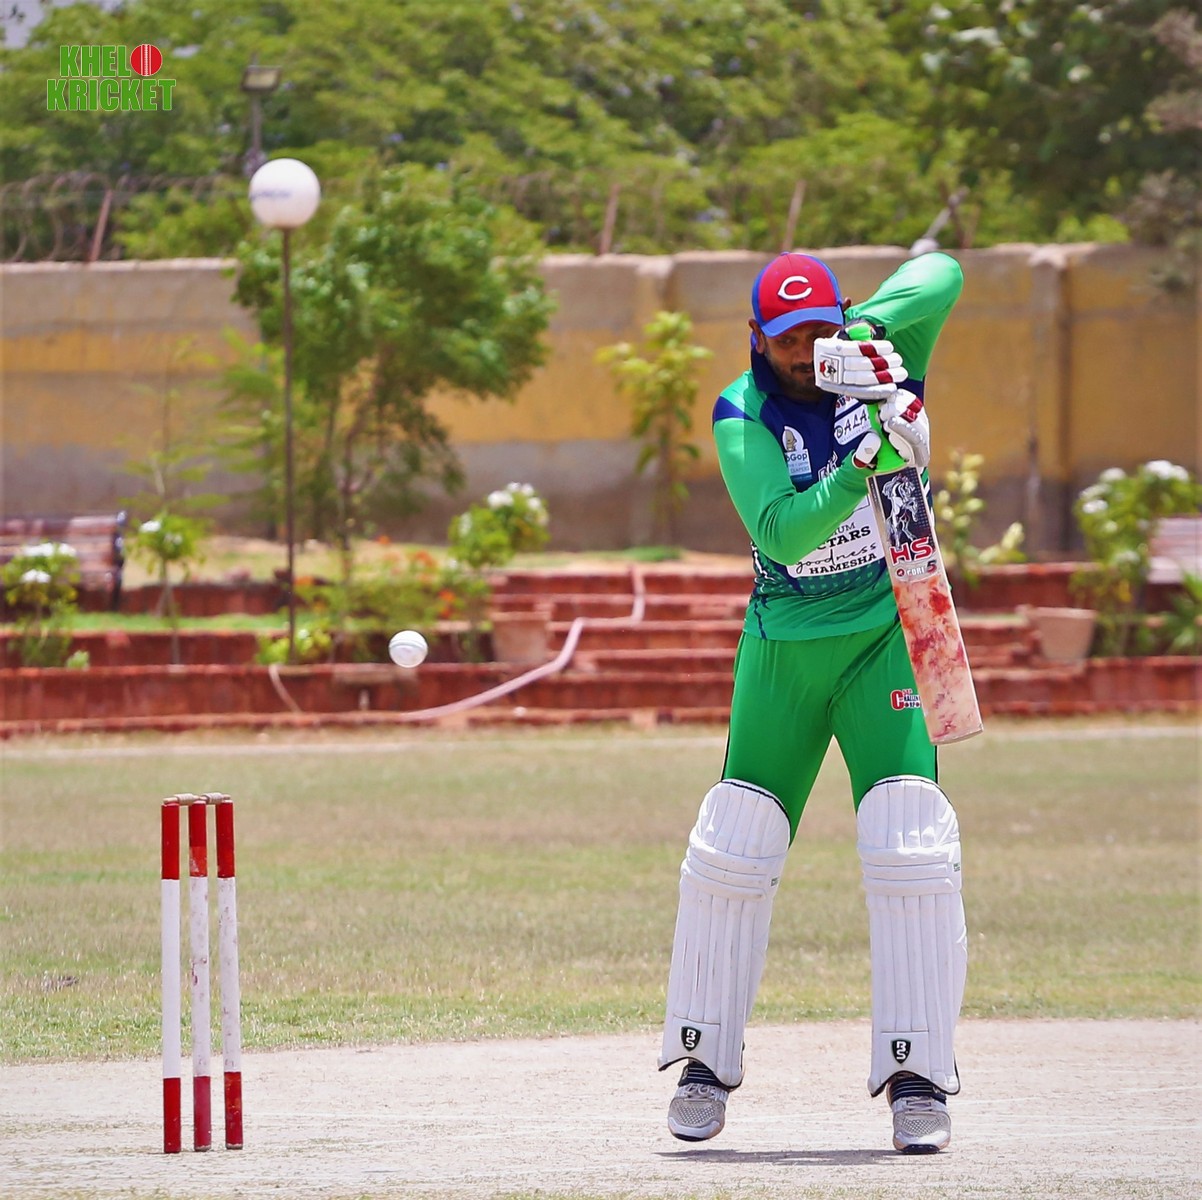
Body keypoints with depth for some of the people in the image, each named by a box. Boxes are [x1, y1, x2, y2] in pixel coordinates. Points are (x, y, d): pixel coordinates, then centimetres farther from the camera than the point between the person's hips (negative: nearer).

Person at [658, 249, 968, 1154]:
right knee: (733, 848, 1)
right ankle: (706, 1063, 16)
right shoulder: (742, 417, -9)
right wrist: (863, 463, -37)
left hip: (885, 637, -1)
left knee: (911, 845, -13)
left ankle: (919, 1077, -10)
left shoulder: (878, 361, -6)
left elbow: (942, 275, -21)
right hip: (783, 646, 1)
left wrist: (862, 335, -34)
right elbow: (781, 532, -24)